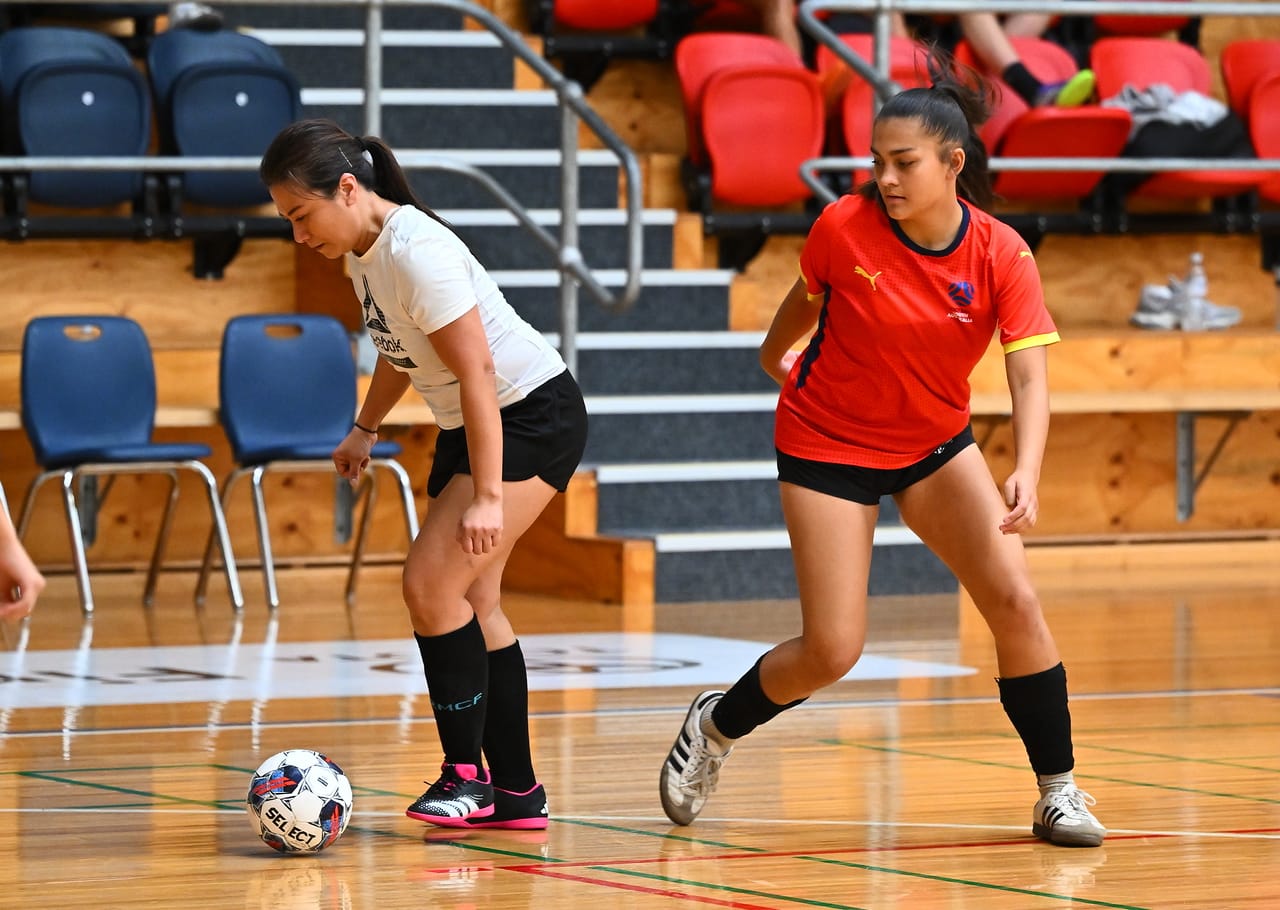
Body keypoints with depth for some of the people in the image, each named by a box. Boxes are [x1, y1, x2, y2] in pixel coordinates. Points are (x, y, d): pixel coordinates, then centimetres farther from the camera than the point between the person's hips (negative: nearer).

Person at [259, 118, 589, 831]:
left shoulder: (415, 251, -26)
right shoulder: (363, 252, 3)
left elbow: (477, 372, -27)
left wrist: (486, 497, -28)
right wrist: (366, 429, 30)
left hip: (534, 416, -10)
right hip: (469, 423, 10)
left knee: (432, 581, -18)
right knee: (471, 599, 8)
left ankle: (466, 774, -10)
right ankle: (517, 792, 13)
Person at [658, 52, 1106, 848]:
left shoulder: (1001, 254, -17)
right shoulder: (844, 227, -19)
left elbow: (1030, 373, -24)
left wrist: (1026, 474, -40)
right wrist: (776, 355, 22)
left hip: (936, 442, 2)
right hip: (829, 446, -2)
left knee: (1015, 601, -12)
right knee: (833, 651, -8)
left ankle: (1059, 792, 2)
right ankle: (716, 725, 21)